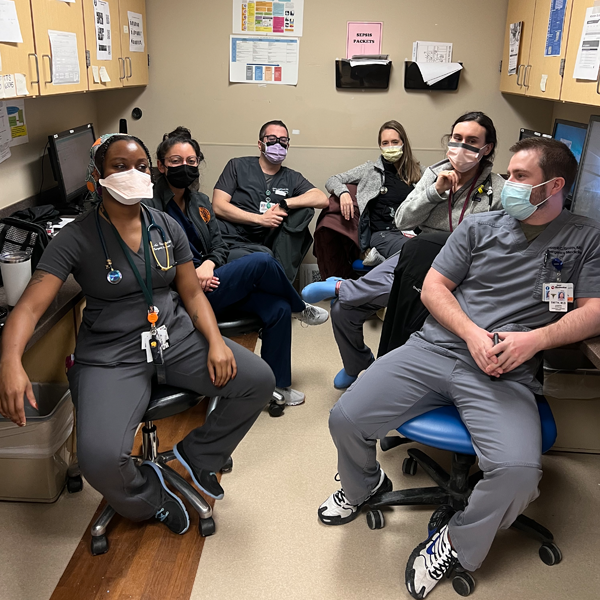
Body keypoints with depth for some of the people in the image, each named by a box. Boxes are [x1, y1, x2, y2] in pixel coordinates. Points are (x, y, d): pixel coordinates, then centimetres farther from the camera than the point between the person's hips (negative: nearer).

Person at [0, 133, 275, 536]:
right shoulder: (76, 239, -9)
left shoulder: (167, 227, 5)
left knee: (259, 380, -12)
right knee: (99, 458, -28)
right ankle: (149, 495, 11)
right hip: (111, 355, -4)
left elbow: (192, 294, 7)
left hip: (175, 336, 5)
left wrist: (215, 342, -10)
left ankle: (197, 454, 15)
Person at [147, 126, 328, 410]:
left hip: (210, 279, 8)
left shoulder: (199, 202, 15)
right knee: (261, 262, -20)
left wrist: (208, 265, -10)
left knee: (278, 308, -10)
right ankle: (300, 308, 10)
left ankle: (276, 384, 7)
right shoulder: (151, 206, -9)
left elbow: (219, 245, 13)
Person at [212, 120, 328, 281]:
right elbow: (218, 206, -2)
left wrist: (284, 204, -12)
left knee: (304, 210, -15)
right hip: (228, 240, -4)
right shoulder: (238, 166, 10)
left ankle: (283, 274, -17)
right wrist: (260, 219, -10)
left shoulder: (292, 178, 16)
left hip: (261, 245, 4)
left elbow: (322, 199, -1)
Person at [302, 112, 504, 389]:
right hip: (415, 260, 4)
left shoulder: (498, 191, -4)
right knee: (342, 311, -7)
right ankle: (356, 368, 23)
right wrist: (436, 191, -10)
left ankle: (340, 287, -11)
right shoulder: (435, 173, 8)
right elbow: (402, 221, 2)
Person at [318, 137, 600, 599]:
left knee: (518, 472, -30)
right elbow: (433, 287, 10)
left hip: (507, 376, -2)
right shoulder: (479, 226, 14)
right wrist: (472, 333, -8)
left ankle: (456, 542, 3)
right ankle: (363, 485, 25)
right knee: (346, 419, -11)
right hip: (435, 348, 3)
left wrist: (534, 339, -15)